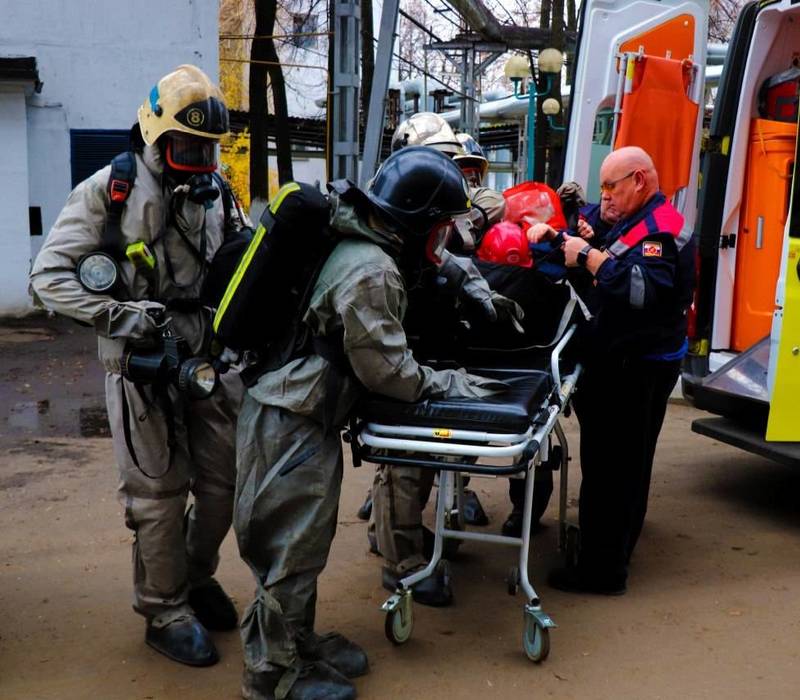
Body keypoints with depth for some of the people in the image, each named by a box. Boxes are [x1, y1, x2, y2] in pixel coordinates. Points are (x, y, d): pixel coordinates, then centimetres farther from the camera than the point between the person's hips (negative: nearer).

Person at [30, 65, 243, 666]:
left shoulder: (214, 197, 11)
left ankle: (197, 577, 38)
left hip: (211, 361, 6)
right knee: (158, 494, 2)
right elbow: (50, 275, -8)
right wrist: (119, 316, -19)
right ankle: (165, 613, 21)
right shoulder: (109, 191, -6)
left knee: (223, 481, 12)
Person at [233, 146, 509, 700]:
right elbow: (387, 369, -18)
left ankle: (298, 640, 35)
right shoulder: (370, 273, -22)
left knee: (308, 535, 19)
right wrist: (447, 383, -5)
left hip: (304, 412, 10)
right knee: (292, 545, 3)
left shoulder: (365, 246, 7)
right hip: (290, 421, -10)